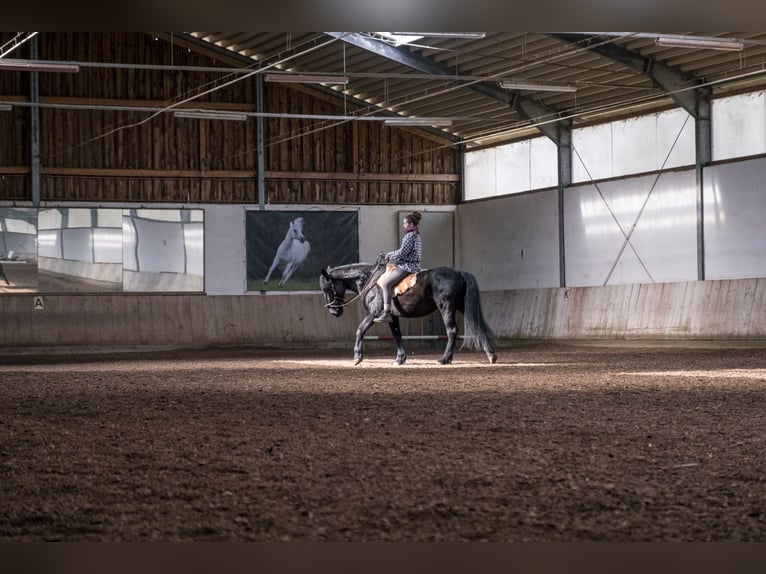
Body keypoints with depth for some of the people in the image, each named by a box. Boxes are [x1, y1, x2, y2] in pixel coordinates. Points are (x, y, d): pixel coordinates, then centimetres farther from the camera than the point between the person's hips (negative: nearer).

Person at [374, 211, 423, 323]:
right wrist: (388, 255, 17)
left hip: (407, 266, -11)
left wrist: (388, 256, -3)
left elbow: (402, 253, -18)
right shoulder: (416, 235, 19)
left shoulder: (410, 235, -13)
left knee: (385, 283, -18)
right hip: (413, 266, 11)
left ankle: (386, 314, -27)